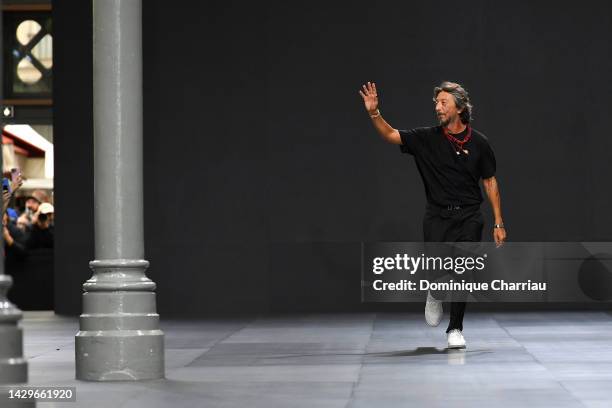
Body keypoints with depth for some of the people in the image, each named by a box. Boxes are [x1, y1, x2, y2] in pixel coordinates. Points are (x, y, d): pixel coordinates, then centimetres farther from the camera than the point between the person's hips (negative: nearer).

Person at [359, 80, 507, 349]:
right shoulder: (427, 139, 1)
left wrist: (499, 223, 4)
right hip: (437, 216, 0)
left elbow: (490, 182, 7)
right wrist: (374, 113, -23)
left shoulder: (478, 143, 1)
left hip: (469, 217, 0)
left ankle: (455, 329, 10)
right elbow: (391, 135, -4)